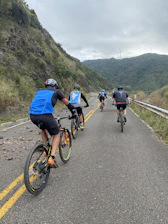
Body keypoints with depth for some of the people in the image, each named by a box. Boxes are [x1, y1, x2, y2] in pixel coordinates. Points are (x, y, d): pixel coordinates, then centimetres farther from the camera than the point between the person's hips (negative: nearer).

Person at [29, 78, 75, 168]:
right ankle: (52, 157, 1)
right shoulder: (56, 91, 21)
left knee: (43, 129, 35)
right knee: (56, 134, 16)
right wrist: (73, 113, 42)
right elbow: (67, 103, 27)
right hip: (45, 115, -5)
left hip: (32, 115, 5)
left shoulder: (39, 91, 32)